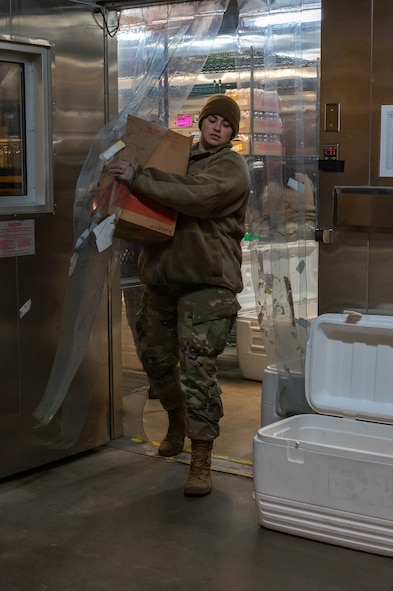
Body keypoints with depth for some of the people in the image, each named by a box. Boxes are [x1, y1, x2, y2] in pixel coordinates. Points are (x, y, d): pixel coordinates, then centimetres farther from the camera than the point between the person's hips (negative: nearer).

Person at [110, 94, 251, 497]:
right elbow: (157, 206, 25)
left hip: (207, 281, -7)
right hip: (162, 275, 7)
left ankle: (201, 461, -5)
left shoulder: (231, 167, -5)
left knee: (198, 366, -12)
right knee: (155, 357, 15)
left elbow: (196, 195, -24)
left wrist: (138, 179, -25)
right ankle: (177, 421, 42)